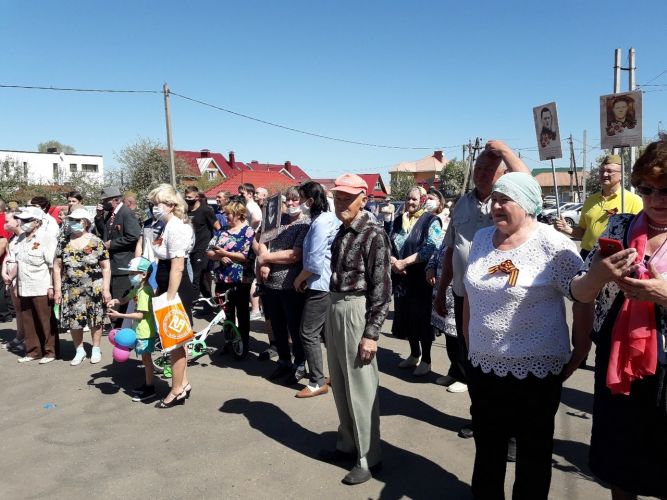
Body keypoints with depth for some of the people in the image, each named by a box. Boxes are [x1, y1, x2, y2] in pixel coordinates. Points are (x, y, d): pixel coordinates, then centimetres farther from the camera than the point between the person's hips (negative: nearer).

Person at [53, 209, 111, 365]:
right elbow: (57, 267, 6)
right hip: (71, 290, 3)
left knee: (95, 320, 7)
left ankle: (96, 349, 25)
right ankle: (79, 350, 24)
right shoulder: (64, 243, 4)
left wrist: (106, 289, -8)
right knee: (73, 322, 6)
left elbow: (106, 267, -4)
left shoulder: (96, 243, -5)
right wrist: (57, 289, 1)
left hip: (94, 290, -3)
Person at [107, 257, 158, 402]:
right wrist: (115, 301, -1)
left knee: (146, 358, 0)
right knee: (145, 358, 17)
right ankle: (147, 383, 29)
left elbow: (140, 314, -24)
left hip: (145, 331, -9)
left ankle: (150, 389, 9)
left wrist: (119, 315, -22)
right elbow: (126, 299, 21)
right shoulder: (137, 288, 8)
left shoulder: (145, 291, -22)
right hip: (140, 330, 9)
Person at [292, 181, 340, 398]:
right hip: (329, 284, 10)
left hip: (320, 286, -10)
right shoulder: (330, 218, 11)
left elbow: (314, 263, -21)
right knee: (326, 331, 16)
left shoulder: (320, 223, -18)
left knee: (308, 333, -3)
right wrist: (306, 279, 13)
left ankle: (317, 383, 5)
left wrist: (299, 279, -5)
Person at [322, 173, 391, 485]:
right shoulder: (342, 231, 11)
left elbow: (382, 288, -15)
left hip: (356, 311, -8)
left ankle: (368, 458, 19)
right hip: (335, 308, 8)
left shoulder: (373, 233, -13)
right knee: (339, 384, 18)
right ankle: (348, 443, 36)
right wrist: (333, 313, 15)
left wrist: (371, 333, -17)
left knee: (360, 387, 3)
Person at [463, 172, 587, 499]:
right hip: (483, 366, 5)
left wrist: (578, 357, -8)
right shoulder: (482, 239, 3)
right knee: (487, 450, 22)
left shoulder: (553, 246, -15)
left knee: (533, 454, 16)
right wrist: (469, 344, 12)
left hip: (536, 370, -5)